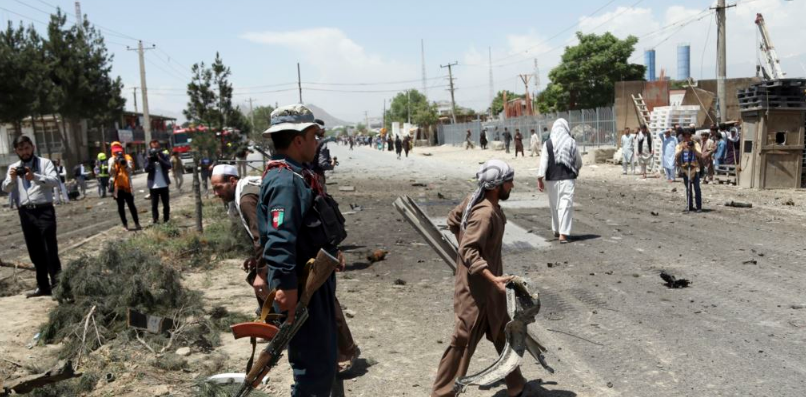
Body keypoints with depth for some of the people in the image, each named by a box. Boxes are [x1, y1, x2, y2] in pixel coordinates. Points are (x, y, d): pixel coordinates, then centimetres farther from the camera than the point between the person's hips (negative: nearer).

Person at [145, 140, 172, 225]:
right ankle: (155, 221, 5)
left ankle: (166, 220, 18)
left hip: (164, 184, 1)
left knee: (166, 204, 9)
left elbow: (169, 166, -10)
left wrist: (160, 159, -19)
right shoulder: (148, 158, 2)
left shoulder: (164, 156, 3)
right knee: (154, 204, 2)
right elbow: (147, 169, -10)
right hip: (153, 185, -1)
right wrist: (150, 160, -21)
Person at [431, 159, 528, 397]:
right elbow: (468, 252, -32)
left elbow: (453, 220, 14)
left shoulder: (477, 199, 0)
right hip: (476, 286, -10)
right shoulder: (484, 213, -28)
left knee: (503, 333, 21)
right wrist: (493, 278, -40)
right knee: (464, 340, 0)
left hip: (488, 285, 10)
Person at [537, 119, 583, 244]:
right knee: (566, 205, -2)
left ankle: (556, 230, 30)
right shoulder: (571, 142, -3)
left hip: (552, 179, 2)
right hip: (568, 178, -2)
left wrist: (540, 178, -4)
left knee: (554, 205, 16)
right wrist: (576, 170, 27)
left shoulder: (548, 143, -3)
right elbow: (579, 161, 7)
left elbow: (543, 162, -7)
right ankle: (563, 234, -9)